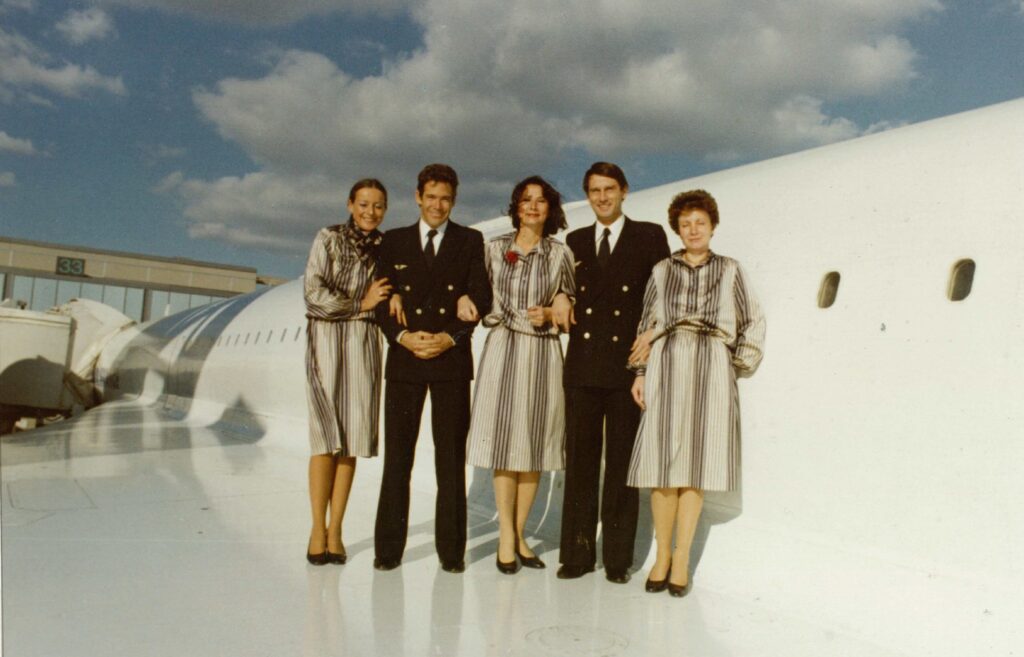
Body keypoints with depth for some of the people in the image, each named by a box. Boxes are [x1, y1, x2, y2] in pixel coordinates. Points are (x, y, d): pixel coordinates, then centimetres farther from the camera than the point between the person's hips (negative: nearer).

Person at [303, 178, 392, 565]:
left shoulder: (385, 247, 11)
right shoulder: (328, 239, 2)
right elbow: (313, 293, -6)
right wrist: (361, 304, -6)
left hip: (365, 344, 3)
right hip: (327, 341, -3)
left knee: (352, 438, 1)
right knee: (326, 435, -7)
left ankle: (336, 530, 8)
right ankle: (317, 530, 1)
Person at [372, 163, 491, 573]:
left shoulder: (471, 241, 8)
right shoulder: (393, 242, 12)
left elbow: (481, 298, 1)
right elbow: (382, 300, 7)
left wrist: (450, 338, -12)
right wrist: (402, 336, -10)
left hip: (451, 359, -1)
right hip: (403, 359, 1)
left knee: (452, 458, 3)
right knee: (397, 458, 3)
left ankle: (451, 549, 11)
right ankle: (388, 548, 12)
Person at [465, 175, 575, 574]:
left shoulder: (560, 253, 6)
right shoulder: (495, 248, 7)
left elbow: (569, 308, 9)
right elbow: (484, 300, 12)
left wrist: (549, 315, -9)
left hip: (543, 354, 1)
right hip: (503, 350, -1)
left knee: (535, 443, 3)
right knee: (504, 440, -2)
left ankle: (518, 534, 15)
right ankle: (506, 537, 8)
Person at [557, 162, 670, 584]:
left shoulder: (650, 236, 5)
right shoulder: (575, 241, 16)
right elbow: (570, 296, 17)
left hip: (627, 365, -3)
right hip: (582, 367, 3)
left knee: (622, 464, 4)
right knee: (579, 462, 6)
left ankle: (618, 558, 13)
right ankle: (578, 553, 15)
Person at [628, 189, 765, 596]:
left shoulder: (730, 271, 10)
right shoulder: (662, 271, 11)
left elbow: (754, 323, 14)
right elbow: (646, 325, 11)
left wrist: (740, 364, 6)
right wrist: (640, 373, 4)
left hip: (711, 371, 0)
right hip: (667, 368, 1)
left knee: (696, 461, 0)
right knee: (662, 461, -1)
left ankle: (682, 558, 8)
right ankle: (662, 554, 9)